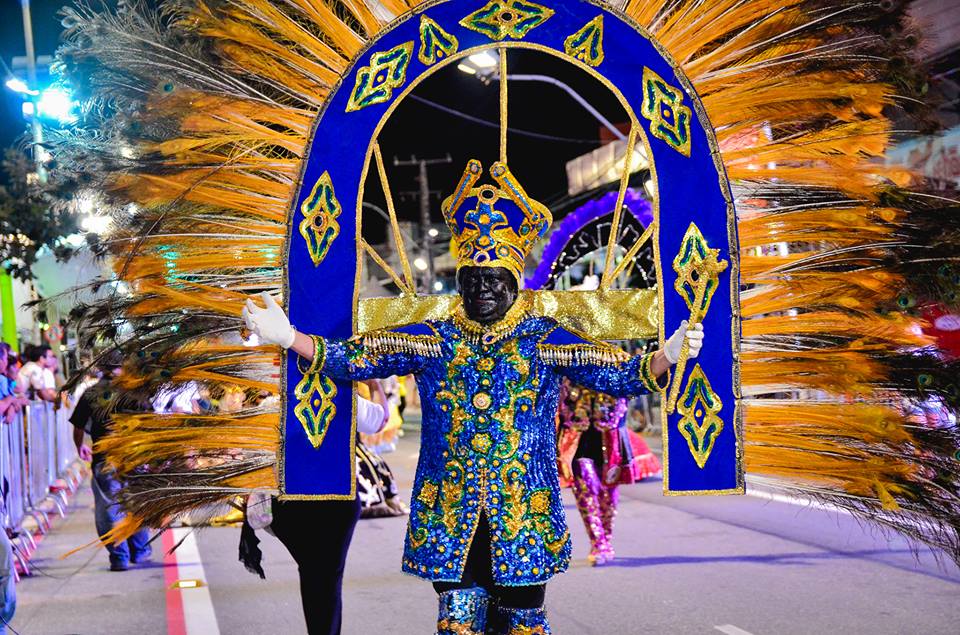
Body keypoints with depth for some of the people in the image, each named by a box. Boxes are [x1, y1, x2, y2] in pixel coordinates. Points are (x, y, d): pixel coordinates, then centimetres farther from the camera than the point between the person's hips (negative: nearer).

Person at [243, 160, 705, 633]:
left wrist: (667, 356, -23)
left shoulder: (545, 341, 1)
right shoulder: (432, 341, 5)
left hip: (523, 520, -1)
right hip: (449, 521, 1)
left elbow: (623, 375, -4)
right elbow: (350, 359, 5)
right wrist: (288, 338, -6)